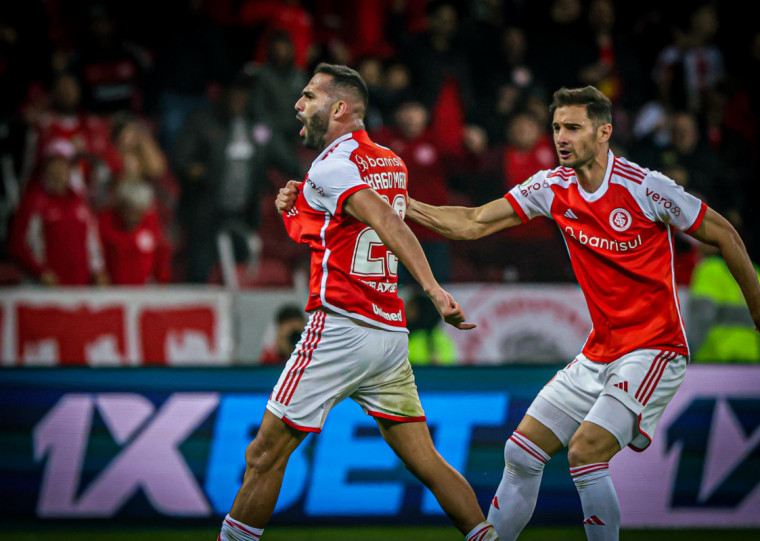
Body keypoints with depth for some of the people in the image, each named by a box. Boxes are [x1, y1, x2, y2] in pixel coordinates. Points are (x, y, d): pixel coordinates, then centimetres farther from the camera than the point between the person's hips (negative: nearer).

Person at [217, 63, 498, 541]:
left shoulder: (332, 166, -10)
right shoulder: (391, 163, 17)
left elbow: (388, 223, -25)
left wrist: (433, 289, -36)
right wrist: (294, 208, 9)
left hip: (340, 330, -8)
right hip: (391, 333, 8)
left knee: (265, 456, 0)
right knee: (426, 461, 7)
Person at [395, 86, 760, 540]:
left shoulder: (644, 187, -15)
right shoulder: (553, 187, 2)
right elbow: (473, 224, 5)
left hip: (654, 349, -7)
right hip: (600, 351, 7)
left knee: (584, 452, -22)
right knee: (522, 451, 4)